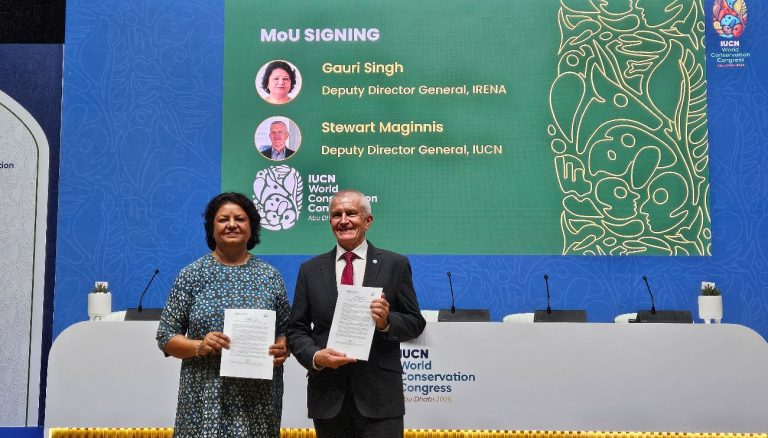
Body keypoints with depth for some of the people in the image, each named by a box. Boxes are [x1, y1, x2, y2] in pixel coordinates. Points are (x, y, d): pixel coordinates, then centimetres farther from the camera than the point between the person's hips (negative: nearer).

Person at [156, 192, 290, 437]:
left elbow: (286, 330, 11)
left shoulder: (270, 276, 6)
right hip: (206, 398, -1)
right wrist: (199, 346, -15)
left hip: (258, 398, 1)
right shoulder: (192, 275, 1)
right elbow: (166, 337, 2)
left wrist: (283, 349, -9)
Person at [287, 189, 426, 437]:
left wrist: (387, 322, -16)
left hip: (379, 394, -2)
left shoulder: (395, 265, 3)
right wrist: (315, 356, -13)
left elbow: (415, 323, 4)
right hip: (328, 396, 2)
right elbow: (296, 329, 6)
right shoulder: (311, 270, 8)